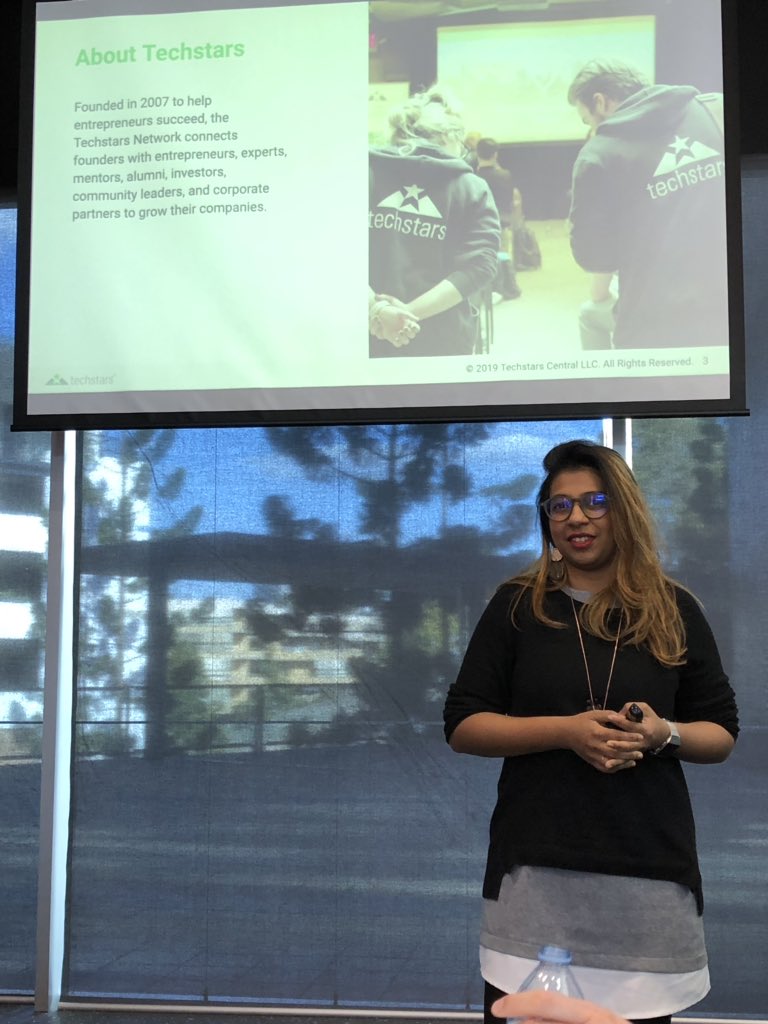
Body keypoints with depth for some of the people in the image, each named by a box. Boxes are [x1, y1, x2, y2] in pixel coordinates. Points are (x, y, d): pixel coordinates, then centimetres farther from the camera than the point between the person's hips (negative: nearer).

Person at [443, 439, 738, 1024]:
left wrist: (665, 733, -12)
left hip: (650, 872, 1)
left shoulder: (675, 610, 7)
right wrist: (565, 729, -14)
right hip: (536, 869, -1)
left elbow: (723, 735, 11)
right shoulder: (517, 605, 4)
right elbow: (463, 726, 1)